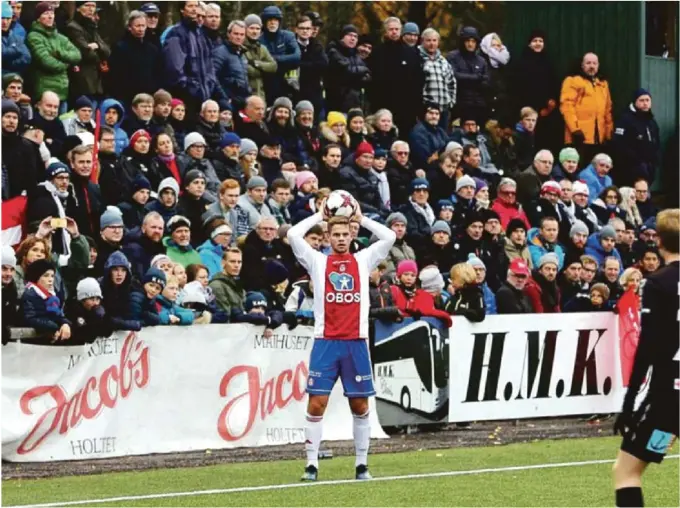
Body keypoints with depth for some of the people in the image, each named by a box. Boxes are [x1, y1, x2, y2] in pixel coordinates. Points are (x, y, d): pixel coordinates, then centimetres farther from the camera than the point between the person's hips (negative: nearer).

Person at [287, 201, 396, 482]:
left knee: (360, 406, 5)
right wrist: (319, 215, 7)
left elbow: (389, 237, 2)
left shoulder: (363, 261, 10)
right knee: (317, 404, -6)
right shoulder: (318, 261, 7)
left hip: (356, 342, 1)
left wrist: (361, 218, 9)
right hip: (326, 342, -1)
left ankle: (362, 464, 14)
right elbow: (293, 235, -3)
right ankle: (311, 464, -2)